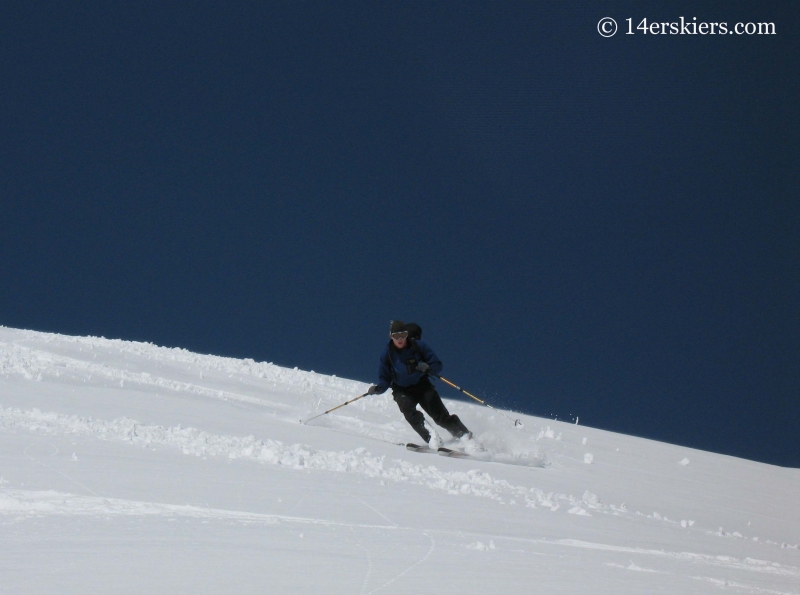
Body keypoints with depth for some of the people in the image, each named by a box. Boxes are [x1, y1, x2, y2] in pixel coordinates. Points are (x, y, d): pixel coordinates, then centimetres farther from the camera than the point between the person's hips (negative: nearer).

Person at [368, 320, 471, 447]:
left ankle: (465, 435, -7)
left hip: (422, 386, 0)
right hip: (402, 391, 0)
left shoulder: (418, 346, -9)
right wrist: (378, 388, -22)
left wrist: (428, 368, -28)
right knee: (408, 409, -30)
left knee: (441, 416, -14)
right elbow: (385, 379, -1)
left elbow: (437, 365, -6)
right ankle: (431, 438, -38)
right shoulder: (387, 354, -7)